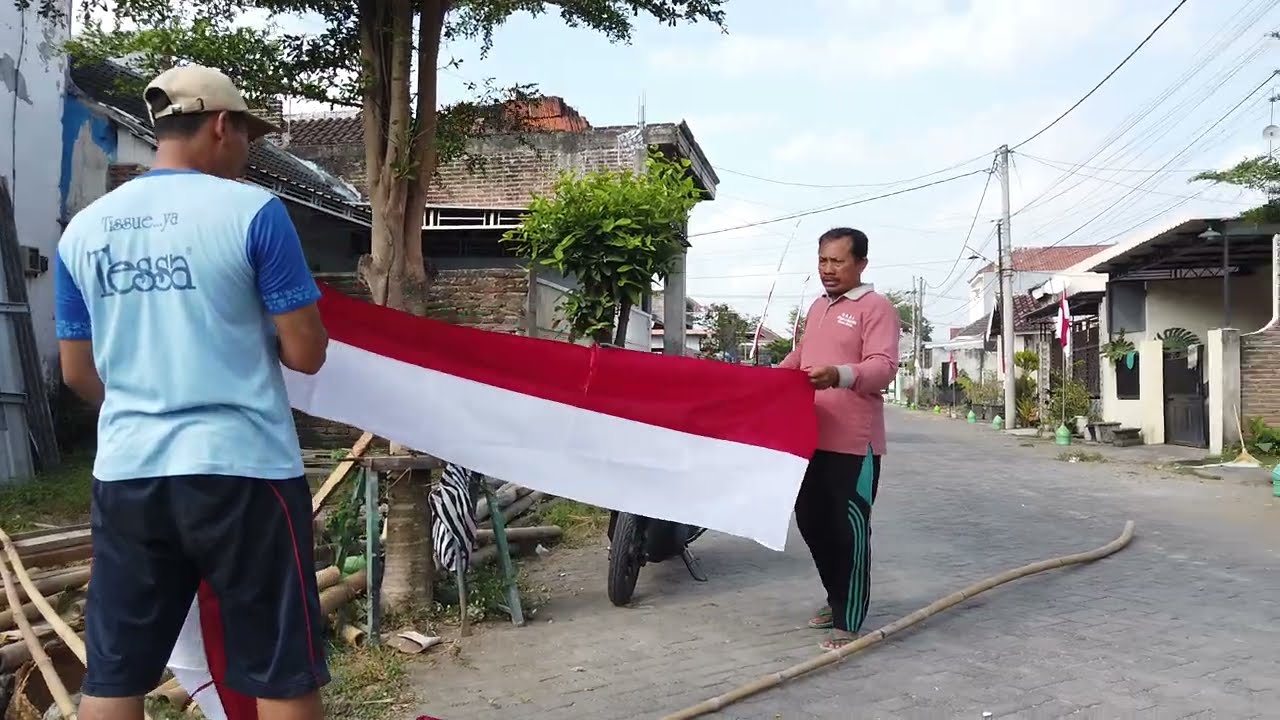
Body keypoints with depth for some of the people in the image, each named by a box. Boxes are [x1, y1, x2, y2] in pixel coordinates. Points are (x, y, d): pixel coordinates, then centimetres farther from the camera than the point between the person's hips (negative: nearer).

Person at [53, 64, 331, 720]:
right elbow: (305, 354, -8)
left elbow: (78, 374, 13)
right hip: (241, 468, -5)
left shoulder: (83, 229, 7)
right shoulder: (252, 212, -8)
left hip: (126, 473, 5)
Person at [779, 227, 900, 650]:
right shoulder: (818, 307, 18)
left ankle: (849, 623, 6)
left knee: (848, 530, -3)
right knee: (810, 521, 16)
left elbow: (883, 368, -21)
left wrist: (839, 374, -38)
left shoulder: (877, 308, -8)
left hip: (854, 442, -8)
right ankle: (837, 599, 33)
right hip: (811, 436, 9)